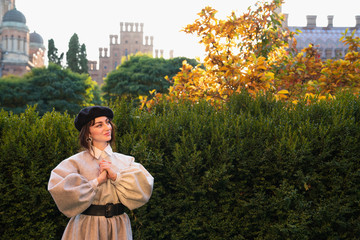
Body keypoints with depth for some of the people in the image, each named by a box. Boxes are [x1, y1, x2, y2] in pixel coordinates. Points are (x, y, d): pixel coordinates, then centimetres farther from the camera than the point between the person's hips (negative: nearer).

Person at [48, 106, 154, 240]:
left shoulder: (125, 161, 3)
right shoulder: (76, 162, -7)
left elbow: (144, 187, -6)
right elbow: (57, 188, -22)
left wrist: (116, 176, -17)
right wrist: (97, 181, -18)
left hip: (119, 228, 3)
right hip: (88, 228, -3)